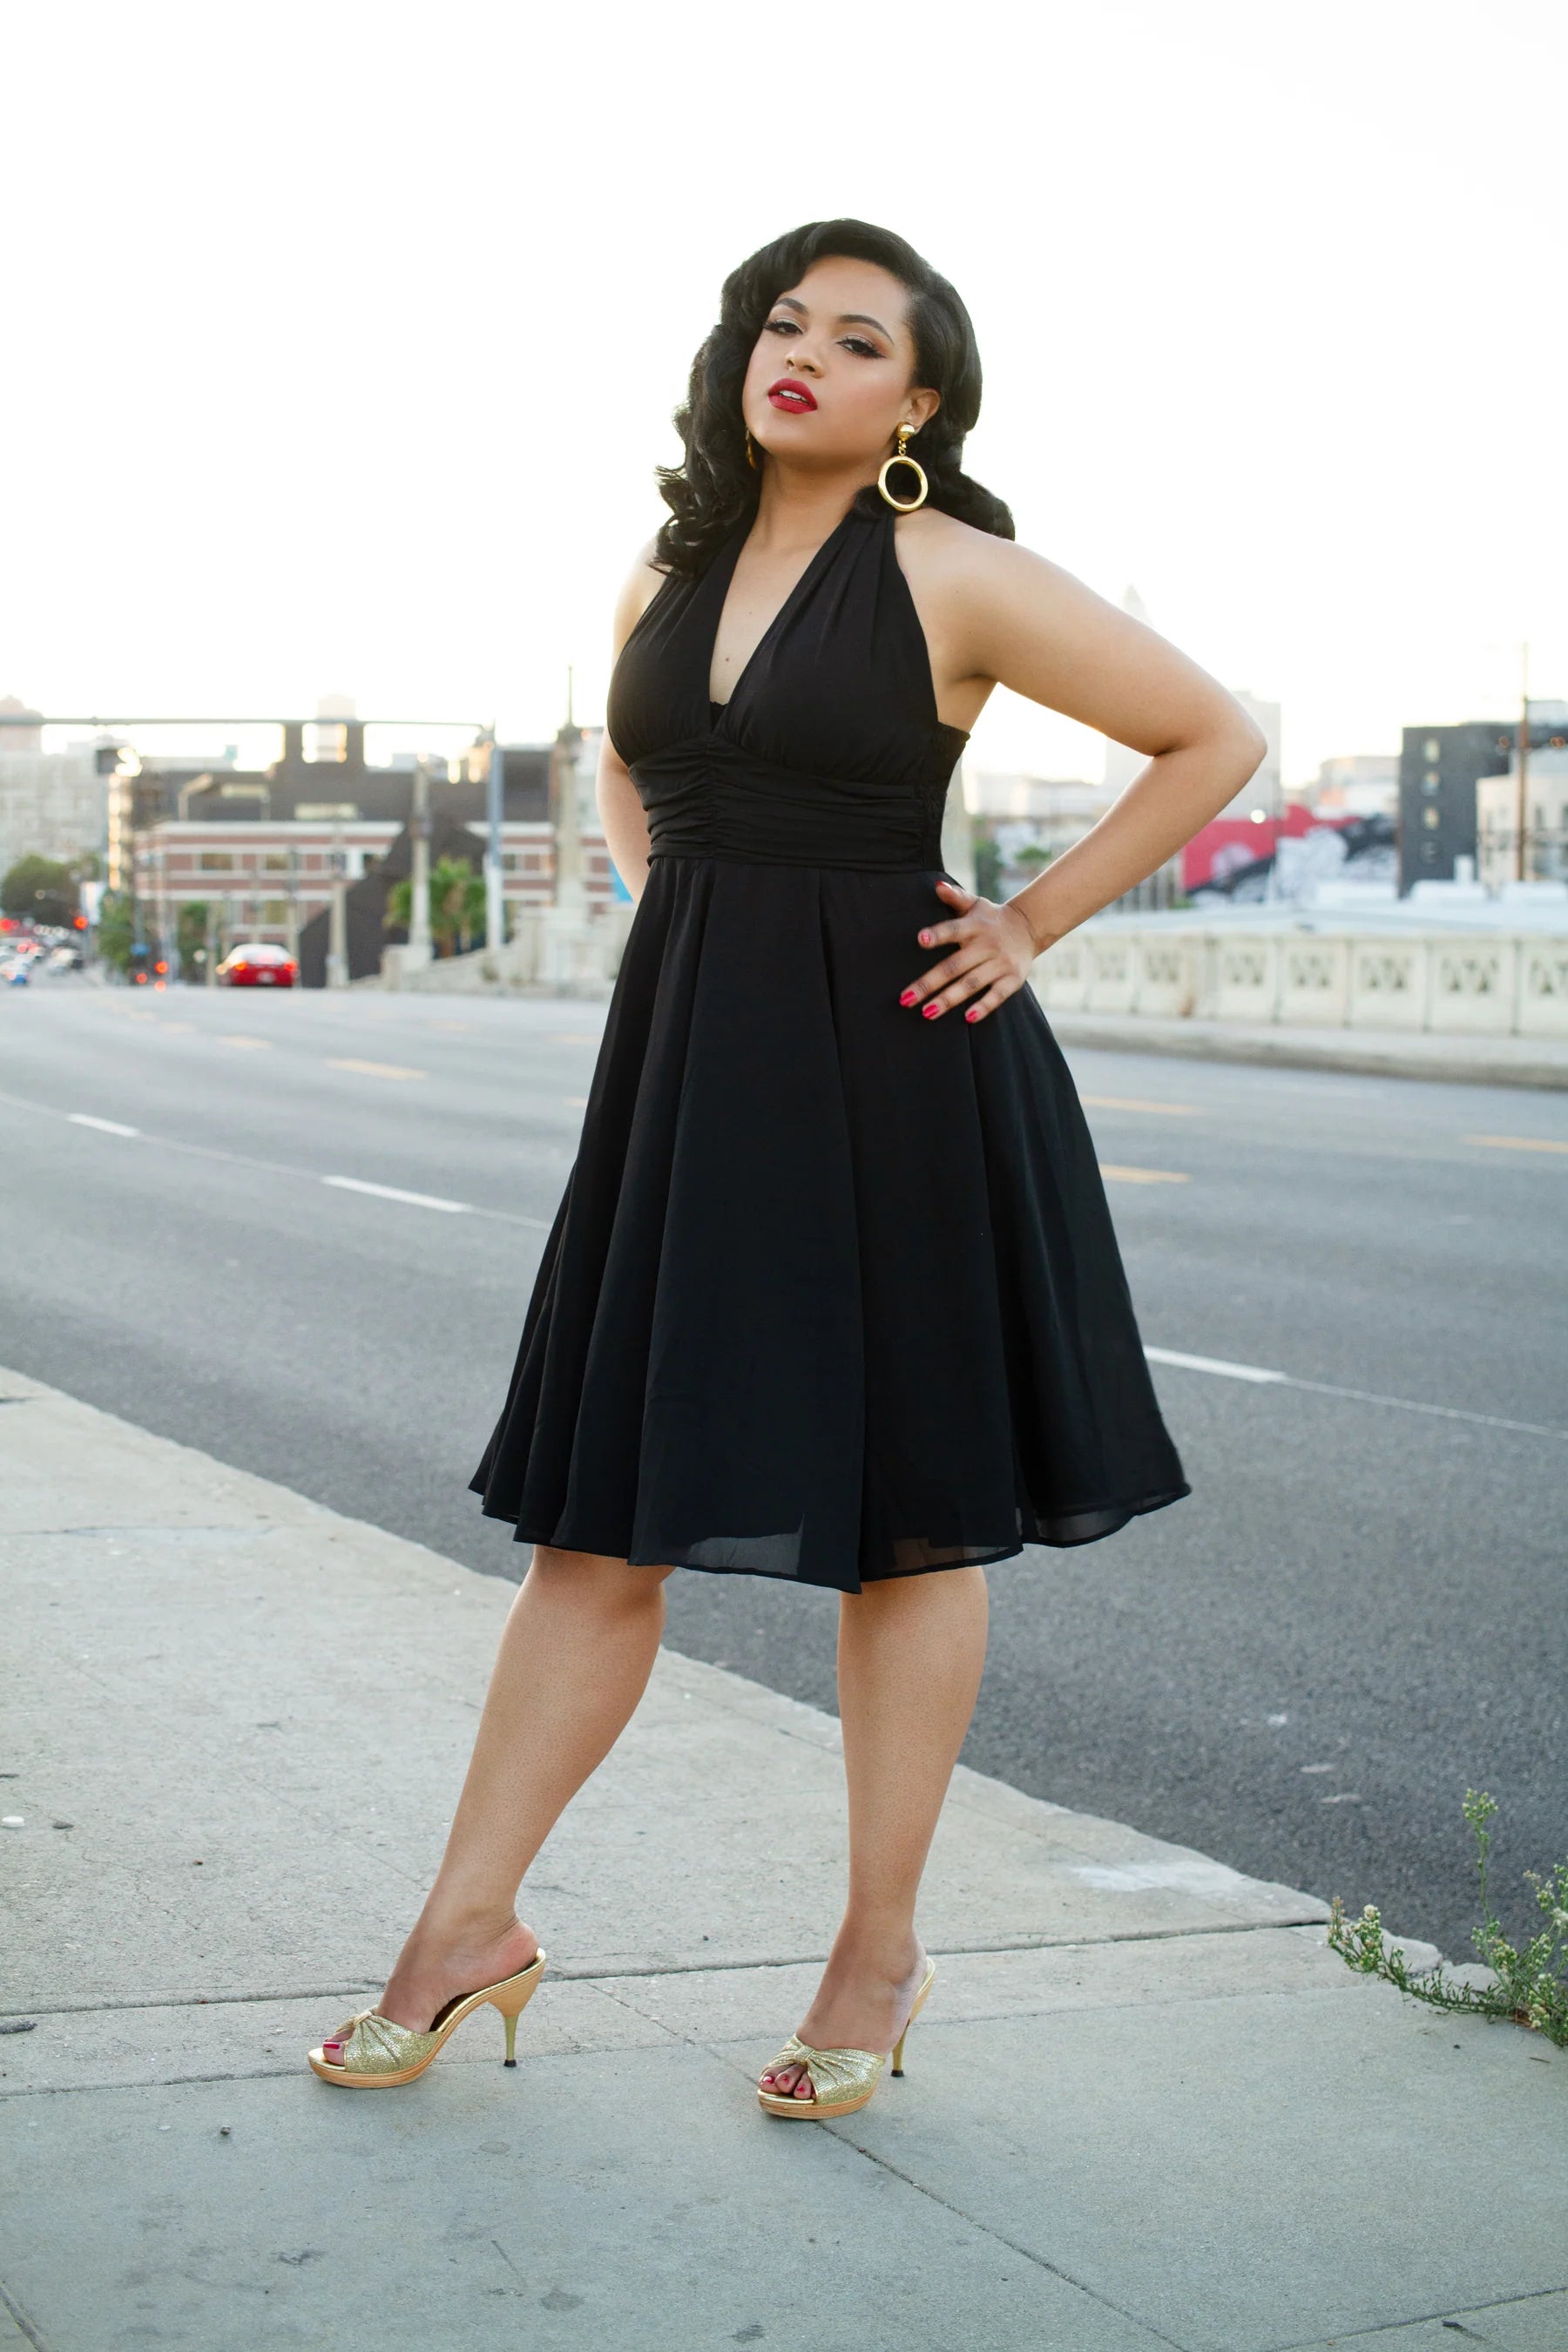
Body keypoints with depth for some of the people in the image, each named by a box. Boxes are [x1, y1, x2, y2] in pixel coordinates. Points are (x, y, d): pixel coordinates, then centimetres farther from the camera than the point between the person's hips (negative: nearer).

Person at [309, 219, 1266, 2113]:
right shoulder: (670, 572, 10)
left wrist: (1034, 923, -5)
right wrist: (684, 919, 14)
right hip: (685, 1068, 5)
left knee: (904, 1509, 5)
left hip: (891, 1069, -5)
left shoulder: (957, 579, -7)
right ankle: (470, 1924, 13)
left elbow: (1213, 740, -3)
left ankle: (879, 1949, 16)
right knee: (604, 1508, 6)